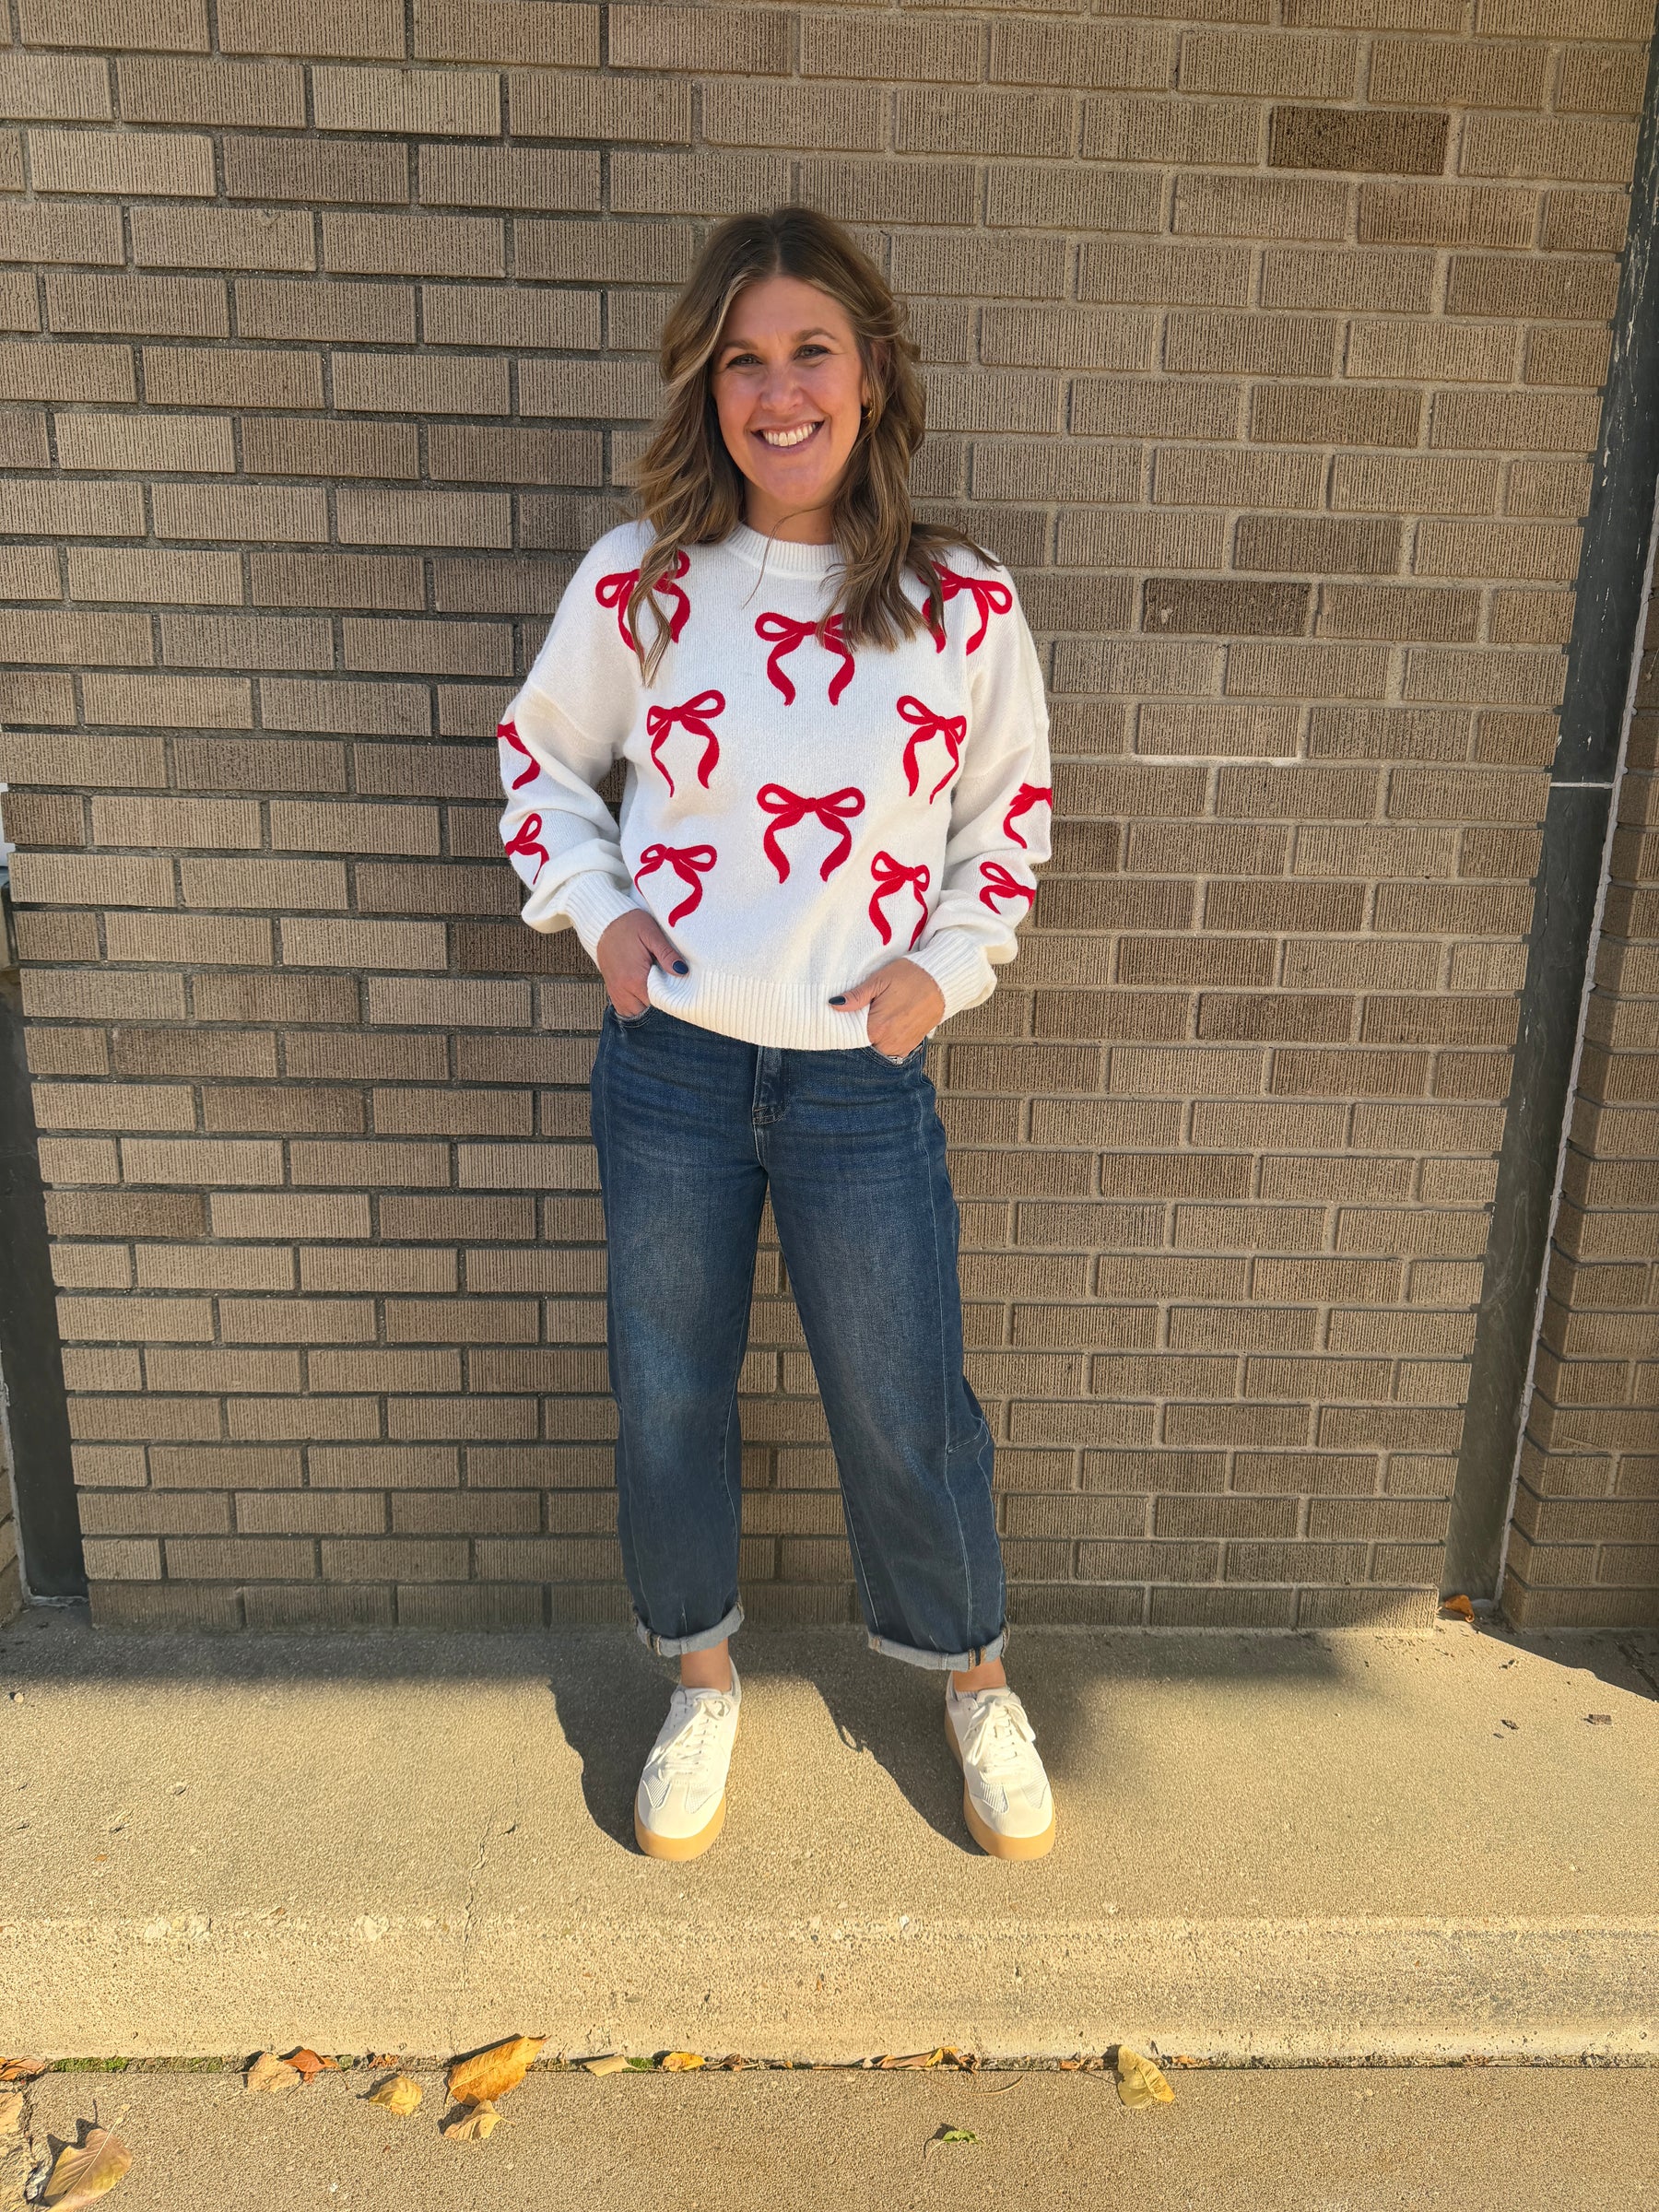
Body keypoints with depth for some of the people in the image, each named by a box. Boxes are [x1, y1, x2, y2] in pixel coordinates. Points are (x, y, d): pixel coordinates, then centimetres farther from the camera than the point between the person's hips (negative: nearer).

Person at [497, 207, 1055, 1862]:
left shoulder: (962, 607, -3)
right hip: (667, 1062, 1)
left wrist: (948, 968, -3)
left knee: (903, 1411, 10)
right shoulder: (638, 583, -2)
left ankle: (972, 1678, 39)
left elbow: (1012, 809, 9)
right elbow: (539, 757, 12)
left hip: (860, 1079, -1)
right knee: (667, 1399, 14)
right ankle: (701, 1679, 41)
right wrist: (593, 909, -2)